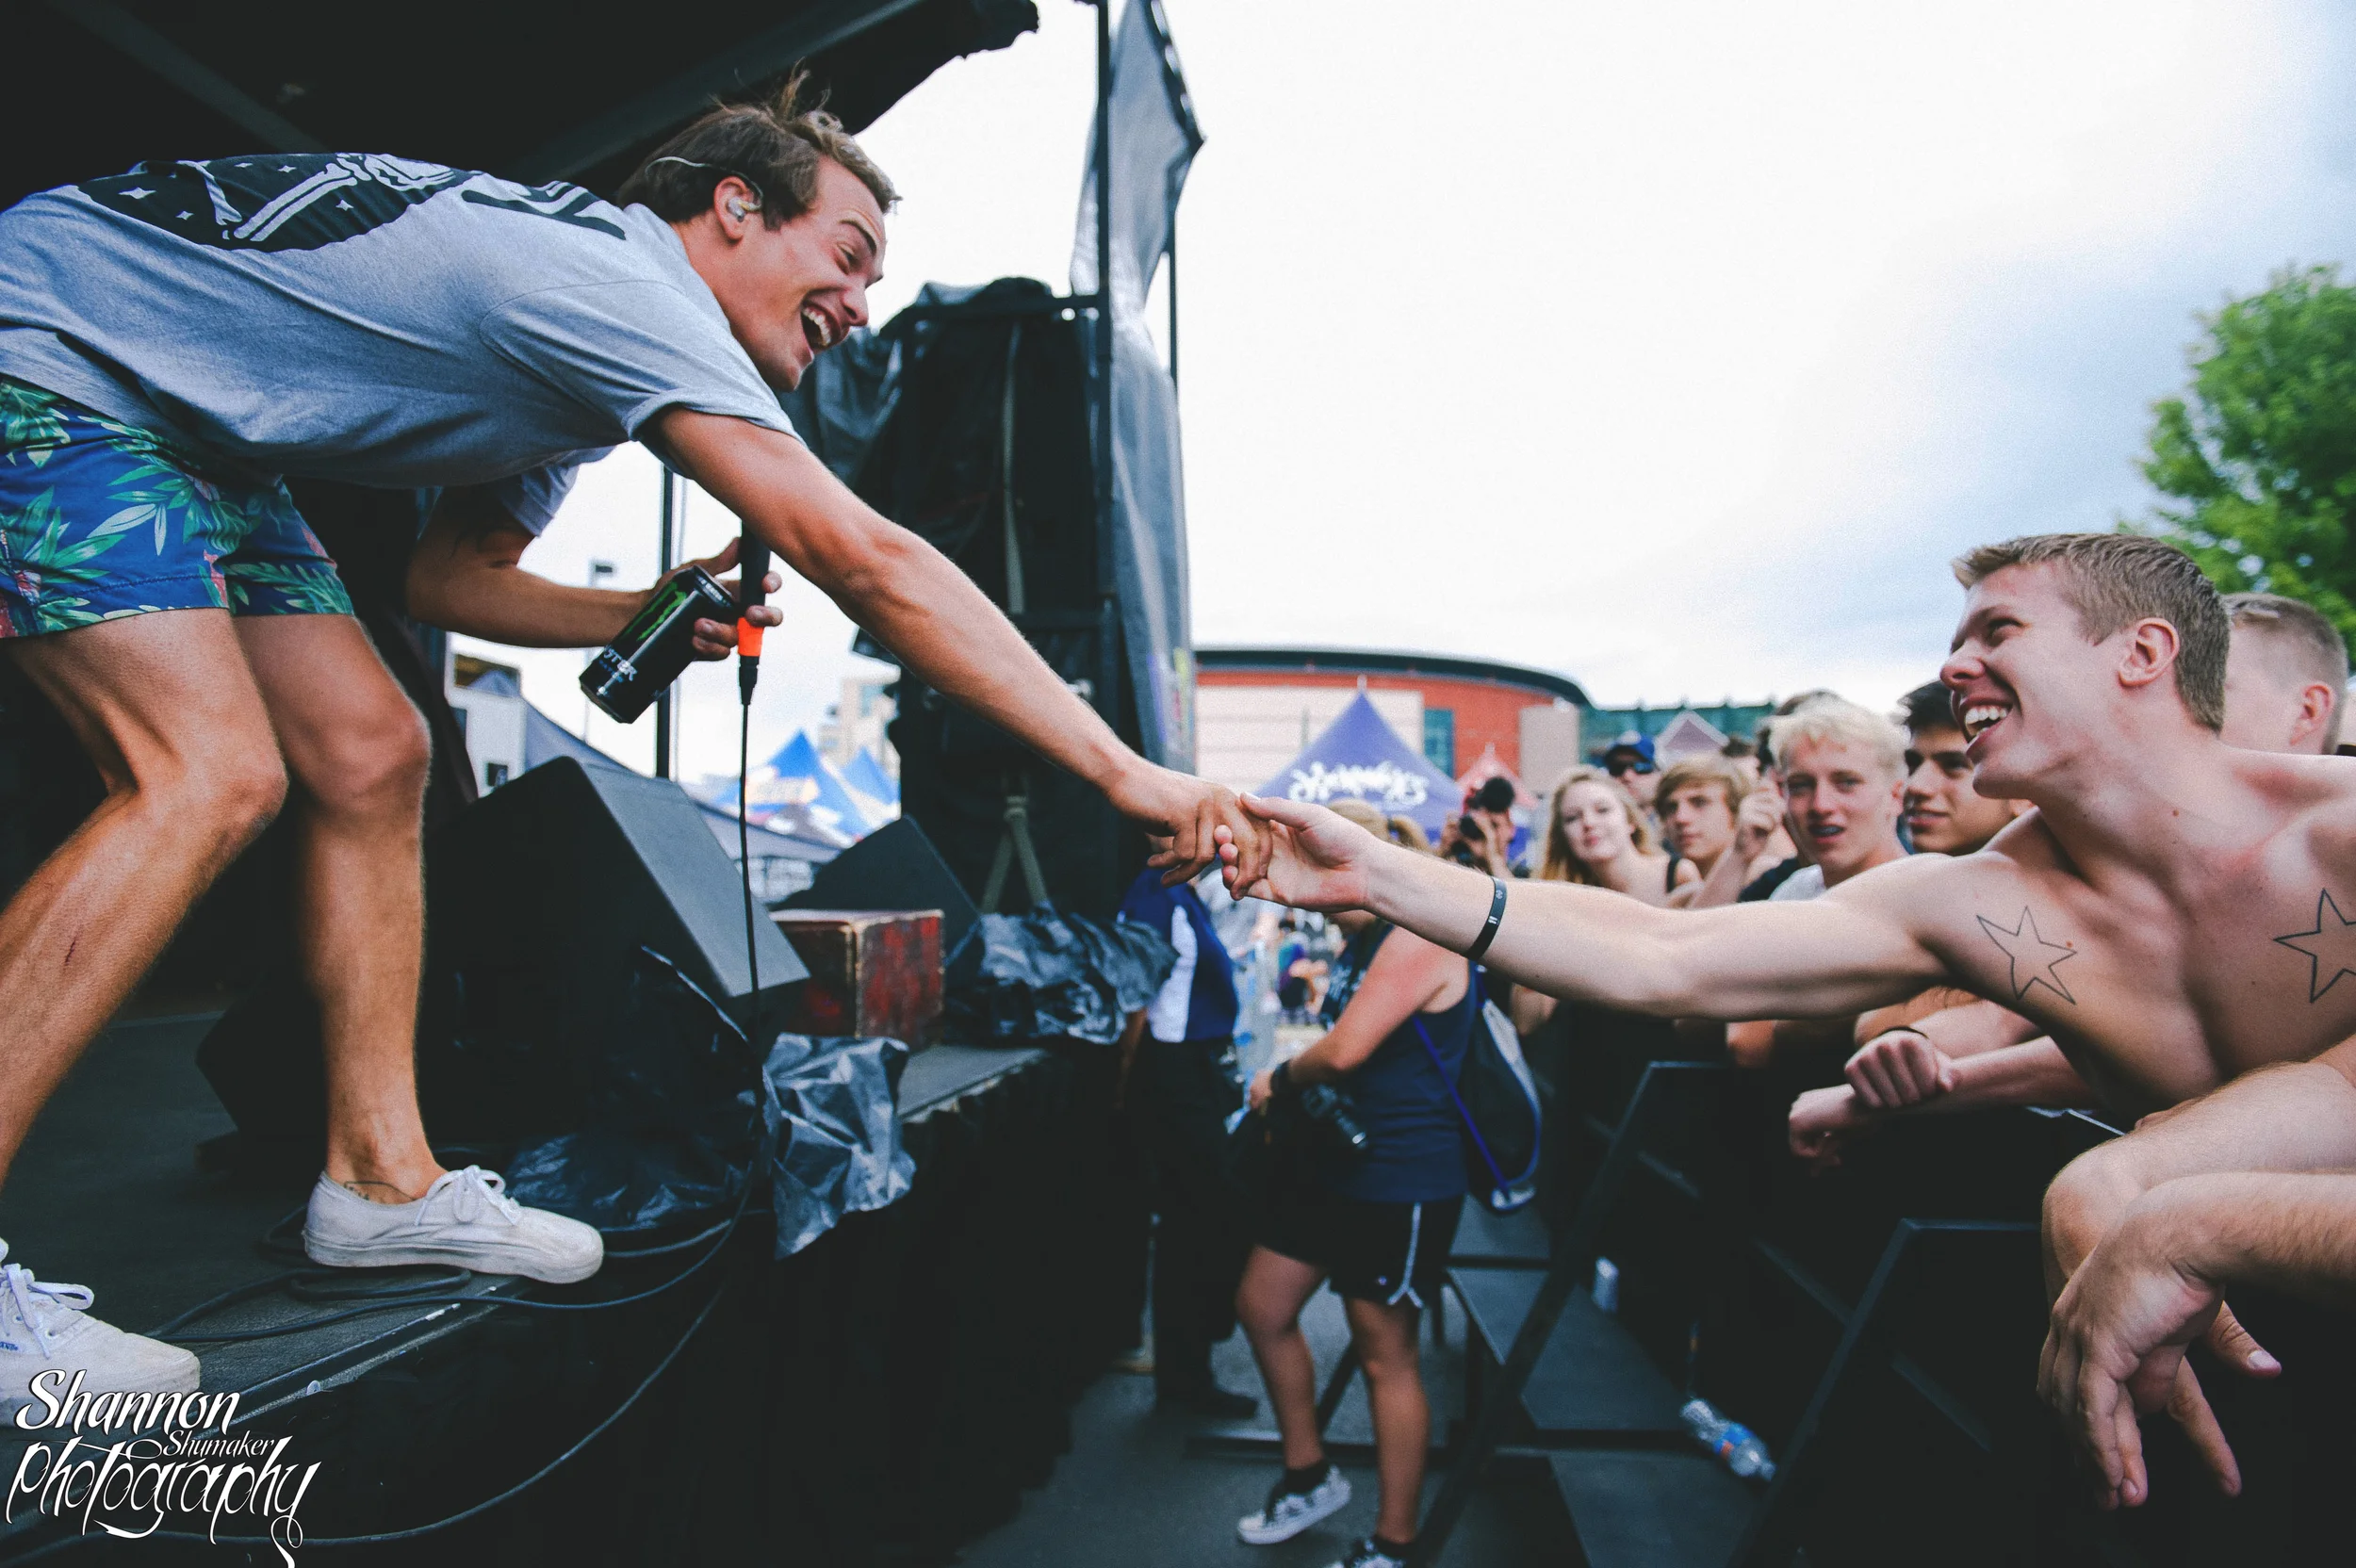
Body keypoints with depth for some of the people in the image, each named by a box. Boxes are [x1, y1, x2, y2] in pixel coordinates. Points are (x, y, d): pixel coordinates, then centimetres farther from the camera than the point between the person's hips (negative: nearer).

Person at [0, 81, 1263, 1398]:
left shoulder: (586, 346, 6)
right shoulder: (624, 281, -27)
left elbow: (452, 577, 10)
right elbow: (866, 562, -37)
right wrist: (1121, 769, -36)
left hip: (184, 426, 10)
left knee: (372, 755, -1)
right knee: (214, 776, -25)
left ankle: (381, 1180, 5)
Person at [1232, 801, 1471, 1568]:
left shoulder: (1418, 938, -21)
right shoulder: (1362, 939, 11)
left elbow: (1345, 1050, -27)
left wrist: (1278, 1080, -9)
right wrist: (1291, 1097, 4)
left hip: (1403, 1184, -10)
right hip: (1337, 1161, 10)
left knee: (1386, 1358, 3)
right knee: (1262, 1308, 16)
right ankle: (1309, 1475, 35)